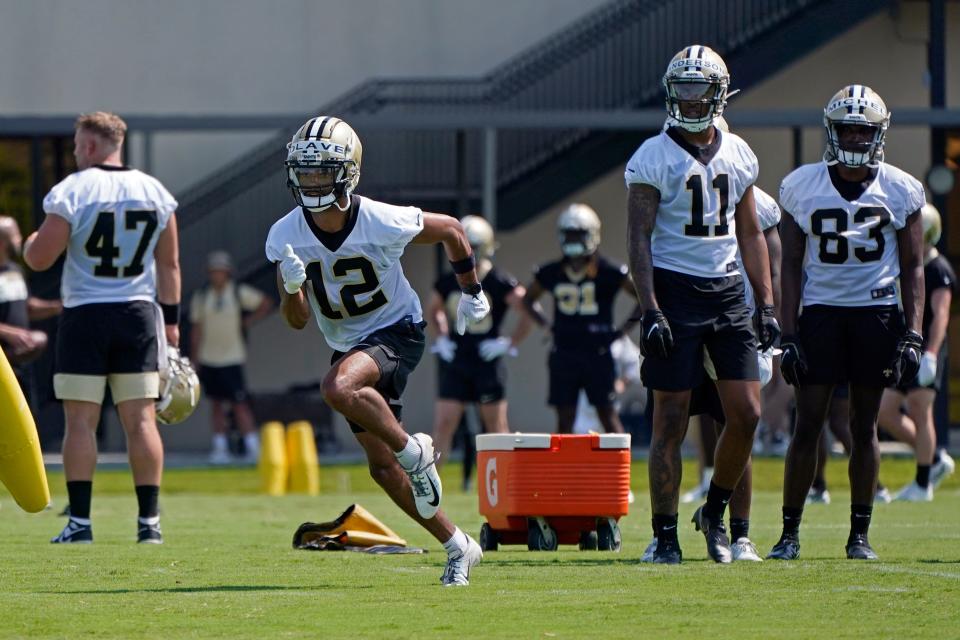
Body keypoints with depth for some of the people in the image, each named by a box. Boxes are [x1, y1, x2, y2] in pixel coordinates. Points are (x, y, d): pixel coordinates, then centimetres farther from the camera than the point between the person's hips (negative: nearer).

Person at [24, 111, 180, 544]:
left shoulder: (73, 191, -9)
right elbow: (169, 265, 9)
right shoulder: (154, 192, 5)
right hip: (138, 313, 3)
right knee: (141, 420, 4)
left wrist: (32, 241, 14)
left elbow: (39, 258, -9)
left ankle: (80, 521, -2)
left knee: (81, 421, 1)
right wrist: (171, 320, 15)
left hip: (85, 315, -3)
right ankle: (149, 521, 1)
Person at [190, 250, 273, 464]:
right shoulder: (201, 297, 4)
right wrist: (194, 359, 6)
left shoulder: (240, 292, -2)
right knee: (217, 404, 5)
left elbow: (265, 304, 10)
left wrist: (247, 322, 1)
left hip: (232, 358, -3)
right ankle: (220, 448, 8)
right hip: (208, 358, 3)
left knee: (239, 404, -9)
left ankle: (252, 446, -6)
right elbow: (196, 329, 8)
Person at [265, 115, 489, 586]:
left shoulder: (383, 223, -23)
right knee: (382, 468, 6)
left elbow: (450, 231, -3)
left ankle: (414, 450, -13)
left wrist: (471, 293, 9)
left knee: (338, 388, -35)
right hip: (347, 345, 6)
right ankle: (458, 547, 21)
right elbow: (297, 322, -7)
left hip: (396, 332, -6)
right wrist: (292, 287, -30)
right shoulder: (286, 237, -13)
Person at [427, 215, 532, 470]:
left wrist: (510, 343, -8)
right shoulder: (447, 283, 4)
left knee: (497, 427, 5)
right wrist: (441, 339, 13)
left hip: (487, 362, -3)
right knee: (443, 424, -2)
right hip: (455, 363, 3)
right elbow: (433, 310, 24)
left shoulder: (500, 283, -10)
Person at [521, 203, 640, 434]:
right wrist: (547, 326, 12)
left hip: (597, 353, -3)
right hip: (563, 353, 3)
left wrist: (624, 328, -3)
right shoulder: (551, 273, 5)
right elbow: (528, 300, 24)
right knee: (564, 418, 4)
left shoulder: (608, 272, -5)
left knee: (608, 415, -2)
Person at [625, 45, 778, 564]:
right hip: (675, 288, -5)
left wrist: (766, 303, 10)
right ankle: (664, 535, 4)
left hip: (728, 291, 5)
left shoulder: (738, 155, 11)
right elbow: (639, 238, -8)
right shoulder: (654, 157, -5)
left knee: (746, 414, -2)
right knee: (671, 423, -3)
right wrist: (650, 310, -17)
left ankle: (714, 513, 18)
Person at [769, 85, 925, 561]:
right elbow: (791, 265, 2)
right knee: (807, 425, -4)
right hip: (819, 311, -1)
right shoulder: (802, 187, 0)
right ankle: (790, 533, 1)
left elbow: (912, 267, 5)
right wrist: (789, 335, -3)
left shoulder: (900, 191, 1)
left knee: (864, 427, 4)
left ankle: (860, 534, 11)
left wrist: (912, 334, -2)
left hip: (877, 312, 1)